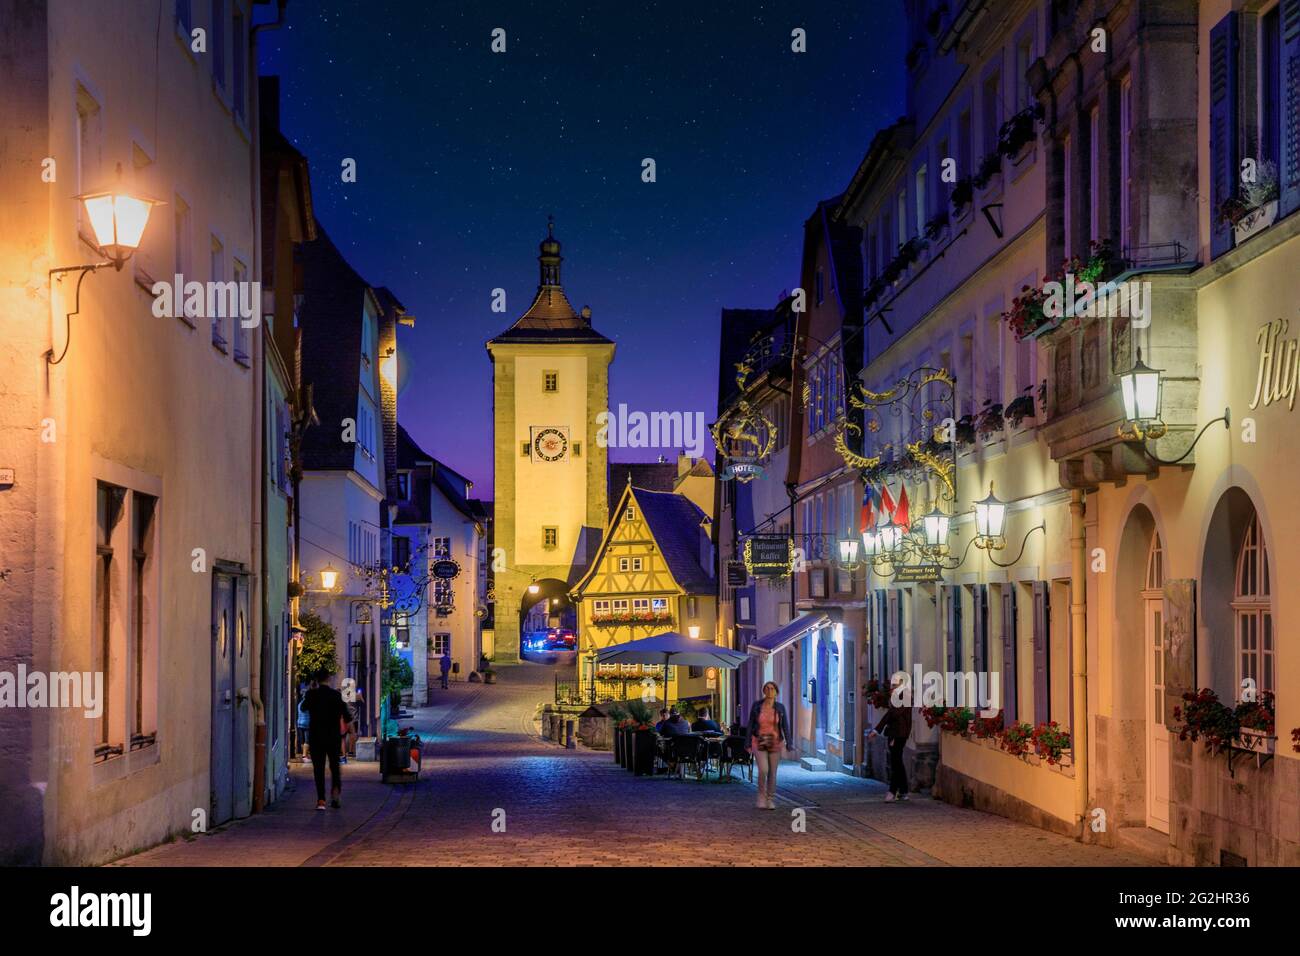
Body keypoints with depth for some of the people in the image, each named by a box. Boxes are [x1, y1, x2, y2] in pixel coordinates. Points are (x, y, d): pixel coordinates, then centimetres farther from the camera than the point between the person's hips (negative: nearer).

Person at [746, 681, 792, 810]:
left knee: (772, 773, 4)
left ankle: (770, 800, 20)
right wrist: (748, 744, -2)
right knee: (763, 771, -17)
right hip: (759, 743, -1)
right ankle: (761, 795, 6)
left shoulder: (780, 708, -4)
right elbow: (751, 725, -1)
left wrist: (789, 743, -15)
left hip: (775, 743, 1)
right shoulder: (756, 705, -6)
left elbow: (785, 727, -4)